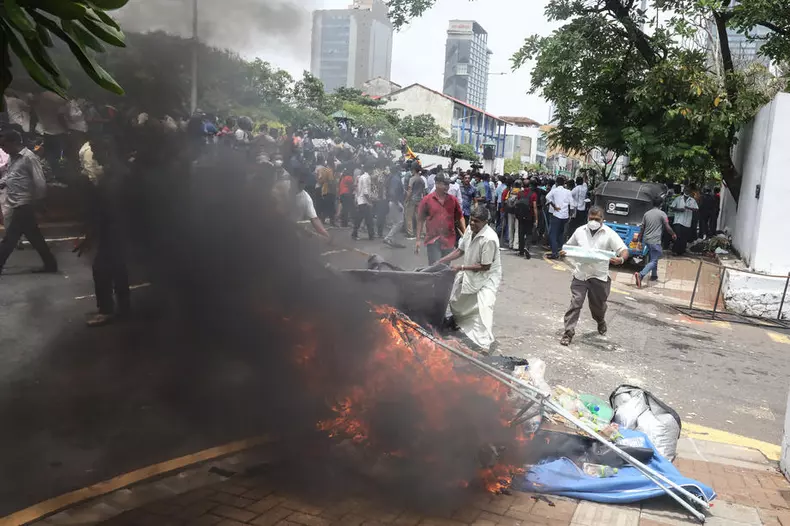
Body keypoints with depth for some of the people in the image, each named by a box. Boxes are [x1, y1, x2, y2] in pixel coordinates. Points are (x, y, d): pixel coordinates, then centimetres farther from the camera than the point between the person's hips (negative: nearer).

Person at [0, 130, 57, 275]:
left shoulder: (29, 157, -14)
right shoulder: (12, 158, 13)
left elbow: (40, 183, -15)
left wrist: (36, 202, -9)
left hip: (23, 207, -9)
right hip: (17, 207, 9)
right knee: (34, 237, 12)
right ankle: (50, 265, 19)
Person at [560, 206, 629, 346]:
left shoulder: (609, 234, -5)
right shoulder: (580, 231, 6)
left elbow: (624, 250, -9)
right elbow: (569, 246, 19)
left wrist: (621, 259, -32)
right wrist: (564, 253, -4)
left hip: (599, 276, -1)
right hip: (580, 275, 1)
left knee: (598, 305, 15)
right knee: (575, 303, -7)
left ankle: (601, 324, 47)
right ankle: (568, 333, -3)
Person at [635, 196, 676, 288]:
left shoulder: (647, 213, 9)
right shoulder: (662, 214, -7)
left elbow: (642, 228, 10)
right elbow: (667, 227, -7)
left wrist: (640, 241, 16)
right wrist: (673, 234, 12)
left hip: (646, 240, 7)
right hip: (655, 241, -7)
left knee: (654, 257, 25)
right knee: (653, 261, -7)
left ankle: (654, 275, 32)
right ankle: (640, 275, -26)